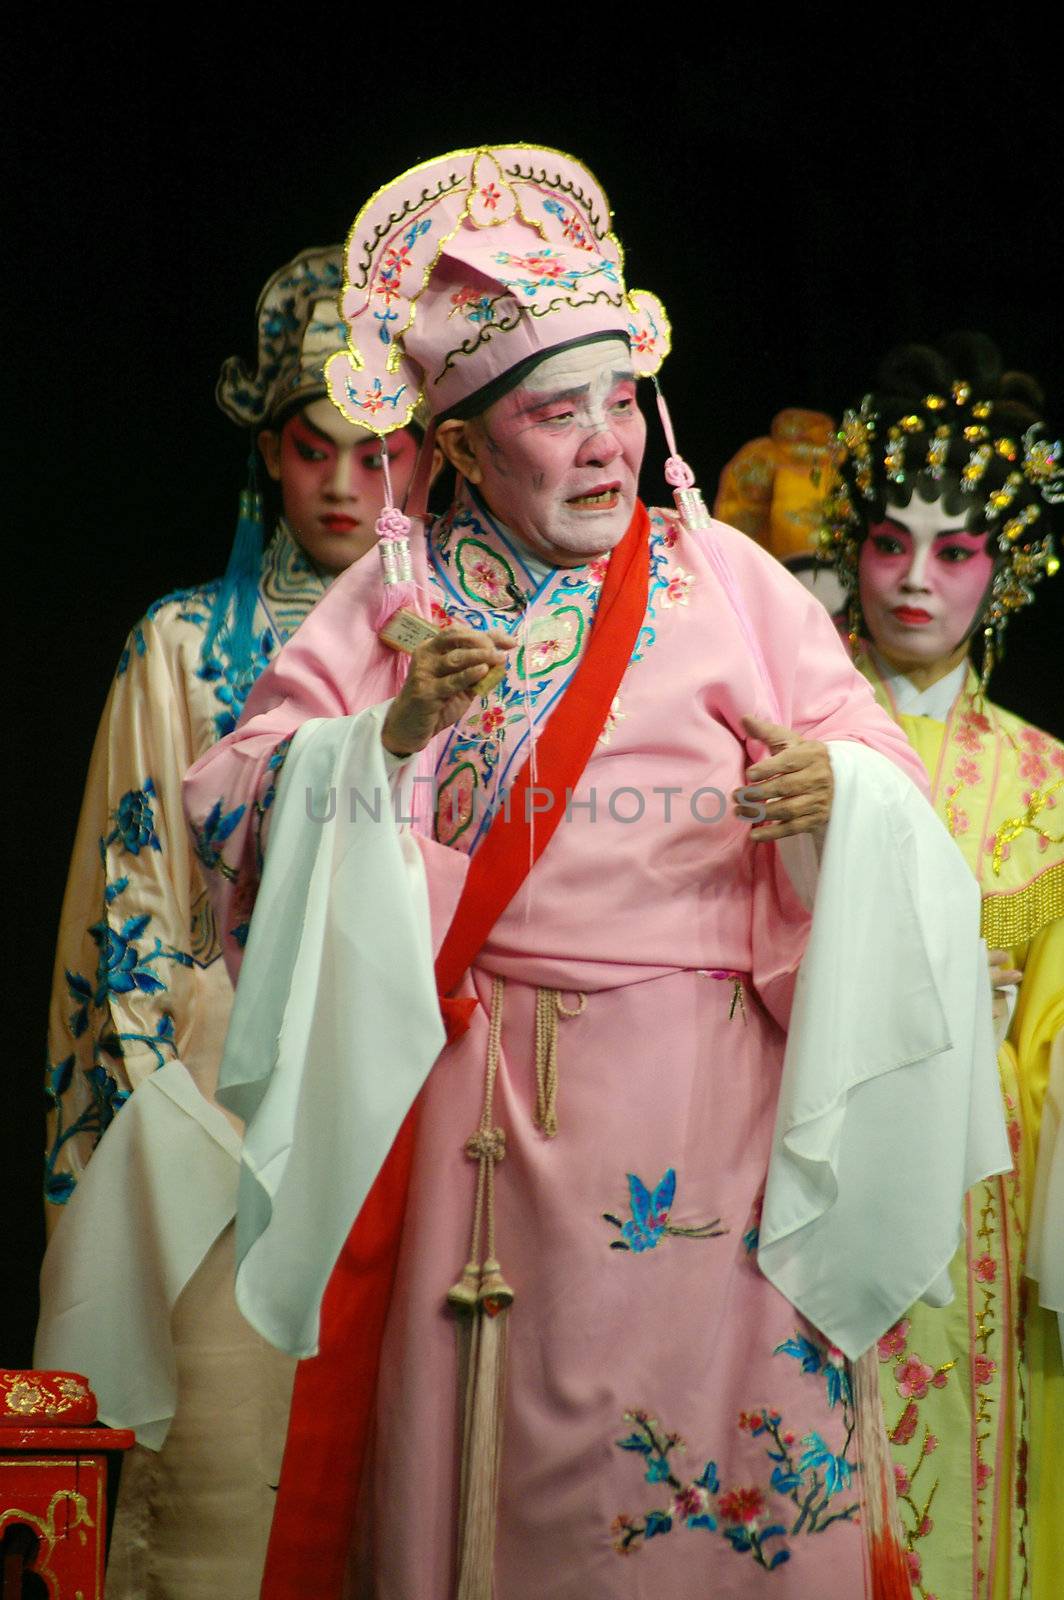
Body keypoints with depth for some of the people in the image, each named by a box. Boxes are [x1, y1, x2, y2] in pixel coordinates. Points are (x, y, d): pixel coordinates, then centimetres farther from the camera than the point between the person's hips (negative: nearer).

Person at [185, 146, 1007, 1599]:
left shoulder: (724, 578, 6)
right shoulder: (402, 594, 7)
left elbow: (887, 785, 0)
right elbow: (233, 803, -2)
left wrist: (832, 794, -22)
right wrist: (392, 738, -18)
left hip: (708, 1104, 0)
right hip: (480, 1100, 1)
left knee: (730, 1459, -4)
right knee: (484, 1455, 5)